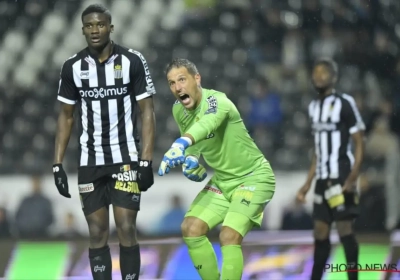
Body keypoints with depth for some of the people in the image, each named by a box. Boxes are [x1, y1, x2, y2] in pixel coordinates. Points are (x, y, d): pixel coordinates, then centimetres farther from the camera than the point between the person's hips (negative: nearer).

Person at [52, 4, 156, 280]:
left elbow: (147, 112, -3)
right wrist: (58, 164, 5)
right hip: (89, 163, 3)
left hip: (126, 160, -3)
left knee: (126, 230, -8)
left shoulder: (133, 61, -6)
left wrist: (146, 161, -11)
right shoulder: (73, 67, 2)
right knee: (97, 234, 3)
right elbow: (66, 117, 11)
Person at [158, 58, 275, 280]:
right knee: (191, 228, -4)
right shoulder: (179, 110, -3)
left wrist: (182, 143, -69)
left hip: (253, 177, -8)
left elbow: (208, 123, -51)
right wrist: (191, 160, -5)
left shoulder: (217, 101, -26)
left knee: (229, 236, -23)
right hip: (222, 181, 8)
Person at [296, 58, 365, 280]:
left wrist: (353, 178, -18)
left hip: (341, 178, -7)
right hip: (323, 179, 7)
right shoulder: (314, 106, 15)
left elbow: (359, 143, -9)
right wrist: (308, 183, 20)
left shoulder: (344, 103, -8)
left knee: (345, 230, -8)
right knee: (320, 234, 10)